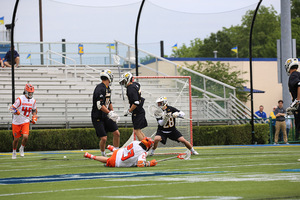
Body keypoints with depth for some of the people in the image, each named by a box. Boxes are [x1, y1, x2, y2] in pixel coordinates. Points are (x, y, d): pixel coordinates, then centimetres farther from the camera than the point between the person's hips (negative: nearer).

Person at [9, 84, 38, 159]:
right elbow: (11, 108, -17)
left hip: (25, 122, 3)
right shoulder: (20, 99, -16)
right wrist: (15, 111, -38)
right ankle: (14, 152, 34)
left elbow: (34, 110, 18)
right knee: (16, 139, 6)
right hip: (16, 122, -2)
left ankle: (22, 148, 11)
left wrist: (34, 117, 2)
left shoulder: (33, 101, 0)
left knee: (25, 137, -19)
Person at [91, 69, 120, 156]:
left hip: (106, 116, 9)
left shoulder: (107, 88, 11)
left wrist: (113, 113, 15)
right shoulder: (100, 88, -20)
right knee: (104, 138, -10)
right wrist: (110, 113, -24)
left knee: (116, 133, 4)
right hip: (98, 117, -9)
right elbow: (99, 105, -25)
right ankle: (103, 155, 12)